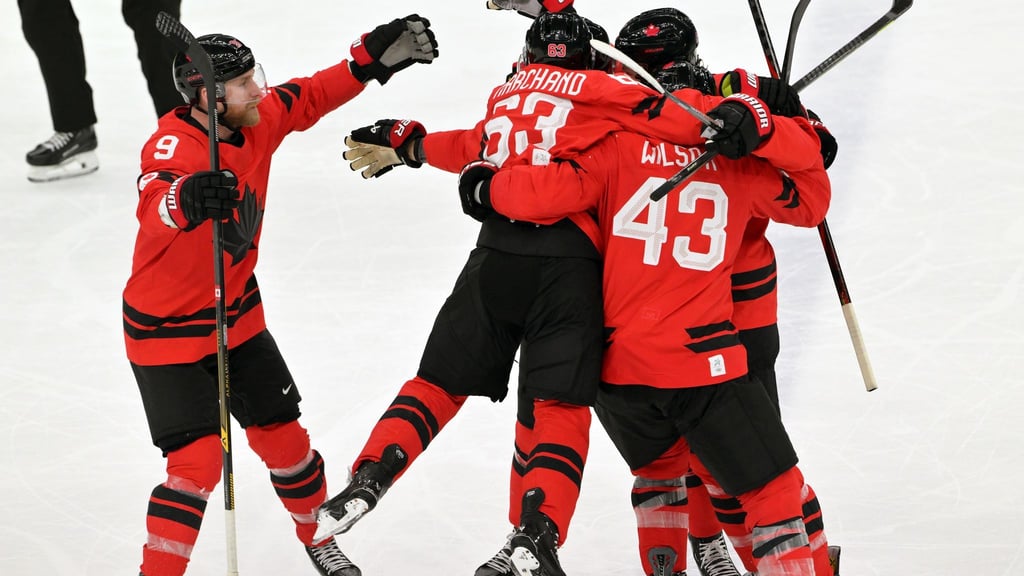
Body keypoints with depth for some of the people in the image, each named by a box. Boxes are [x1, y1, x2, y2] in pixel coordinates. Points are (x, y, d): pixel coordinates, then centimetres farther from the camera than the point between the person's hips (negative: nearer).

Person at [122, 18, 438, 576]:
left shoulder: (256, 120, -8)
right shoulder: (173, 147, -29)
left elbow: (309, 98, 11)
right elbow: (153, 209, -50)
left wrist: (375, 56, 2)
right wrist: (185, 199, -73)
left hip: (237, 316, 7)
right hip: (167, 332, -7)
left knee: (284, 441, 14)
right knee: (198, 464, -16)